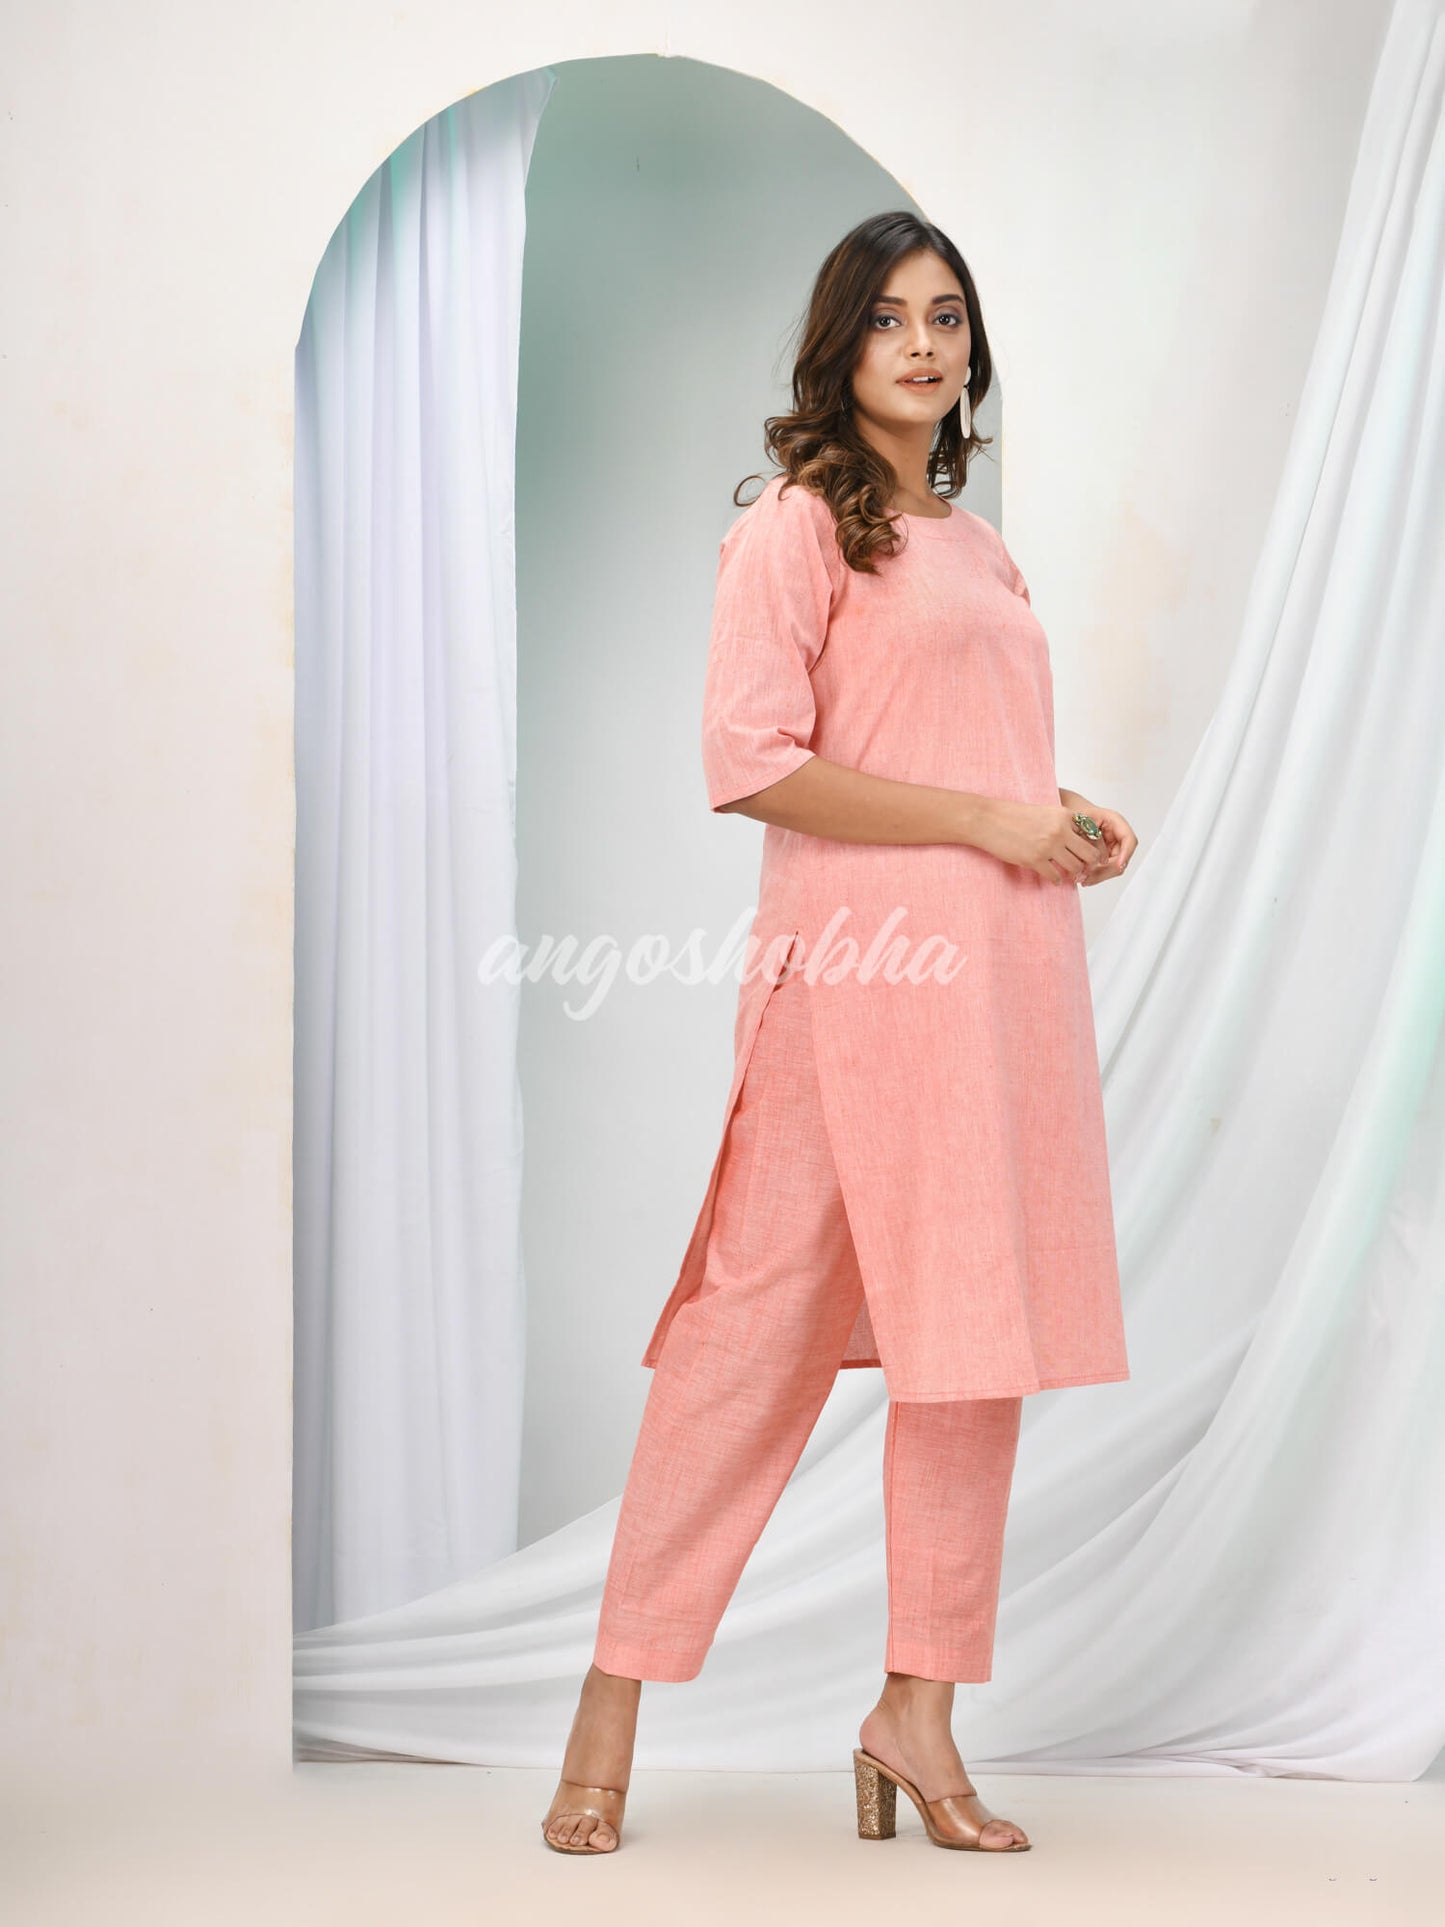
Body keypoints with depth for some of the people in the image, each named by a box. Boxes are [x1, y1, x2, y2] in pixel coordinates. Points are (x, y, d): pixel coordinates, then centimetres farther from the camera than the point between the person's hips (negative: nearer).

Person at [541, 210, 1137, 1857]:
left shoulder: (975, 545, 22)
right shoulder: (798, 527, -2)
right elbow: (754, 764, -13)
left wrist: (1073, 826, 11)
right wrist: (985, 820, -12)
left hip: (1004, 969, 8)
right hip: (860, 965, -7)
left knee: (975, 1337, 5)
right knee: (761, 1326, -5)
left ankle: (919, 1711, 12)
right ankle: (614, 1705, 5)